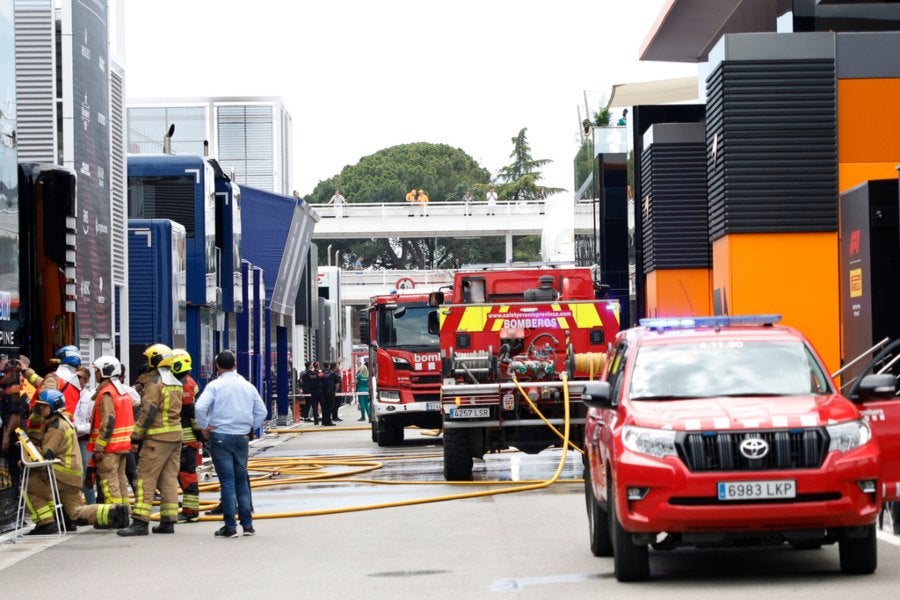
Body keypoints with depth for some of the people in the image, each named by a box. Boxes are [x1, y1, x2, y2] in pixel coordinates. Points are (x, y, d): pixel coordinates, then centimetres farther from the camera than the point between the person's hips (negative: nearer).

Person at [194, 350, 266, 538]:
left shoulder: (215, 386, -8)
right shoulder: (248, 386, 8)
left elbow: (200, 407, -20)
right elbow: (261, 412, 13)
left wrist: (205, 426, -7)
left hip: (220, 436, -4)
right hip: (242, 438, 4)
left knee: (227, 481, -3)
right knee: (242, 480, 13)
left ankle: (230, 527, -3)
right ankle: (247, 524, 13)